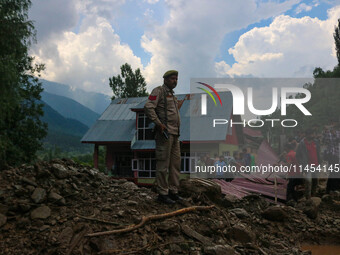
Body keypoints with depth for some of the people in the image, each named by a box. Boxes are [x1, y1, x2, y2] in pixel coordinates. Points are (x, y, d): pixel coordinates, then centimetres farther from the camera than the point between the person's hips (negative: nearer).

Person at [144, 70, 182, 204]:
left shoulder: (171, 95, 23)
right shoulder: (158, 91, -5)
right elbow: (148, 107, -17)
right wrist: (158, 124, -21)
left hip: (174, 134, 9)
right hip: (164, 133, -9)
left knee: (175, 163, 9)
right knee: (163, 163, -6)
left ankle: (173, 191, 16)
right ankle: (162, 193, -2)